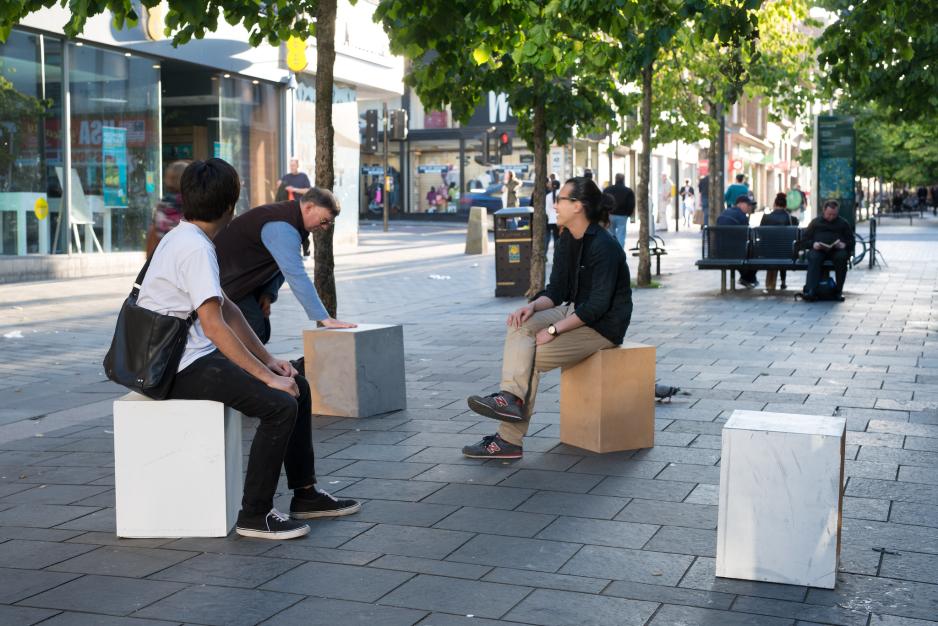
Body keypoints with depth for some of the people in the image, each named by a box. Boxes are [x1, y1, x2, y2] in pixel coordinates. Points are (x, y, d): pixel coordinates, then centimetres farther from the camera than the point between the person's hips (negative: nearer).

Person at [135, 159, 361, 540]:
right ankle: (255, 514, -10)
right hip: (182, 369, -10)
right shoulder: (195, 248, -18)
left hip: (198, 356, 10)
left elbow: (227, 308, 16)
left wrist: (269, 360, 10)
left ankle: (304, 494, 17)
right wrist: (266, 376, -21)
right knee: (280, 405, -22)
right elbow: (214, 325, -25)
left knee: (297, 385, 10)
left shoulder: (184, 239, 13)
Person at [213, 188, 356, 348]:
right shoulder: (282, 228, -30)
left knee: (262, 333, 7)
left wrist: (269, 293, -8)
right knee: (255, 331, -18)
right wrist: (324, 318, -40)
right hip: (227, 279, -10)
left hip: (245, 279, 10)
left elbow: (283, 266, 11)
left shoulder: (292, 219, 3)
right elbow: (296, 276, -38)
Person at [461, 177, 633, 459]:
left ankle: (509, 439, -13)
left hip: (604, 325, -8)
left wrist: (553, 330, -24)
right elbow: (557, 290, 8)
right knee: (520, 326, -16)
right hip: (576, 312, 8)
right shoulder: (566, 241, 7)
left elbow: (598, 306, -24)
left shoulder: (604, 246, -21)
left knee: (532, 357, -19)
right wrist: (533, 307, -13)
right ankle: (512, 395, -27)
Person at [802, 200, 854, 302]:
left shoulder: (843, 223, 22)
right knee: (813, 258, -35)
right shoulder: (815, 222, 22)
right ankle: (810, 290, -47)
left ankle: (838, 290, -28)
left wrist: (844, 245, -7)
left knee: (841, 257, -36)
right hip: (818, 249, 0)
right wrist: (813, 244, -6)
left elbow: (852, 241, 17)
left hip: (837, 249, 0)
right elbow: (806, 238, 17)